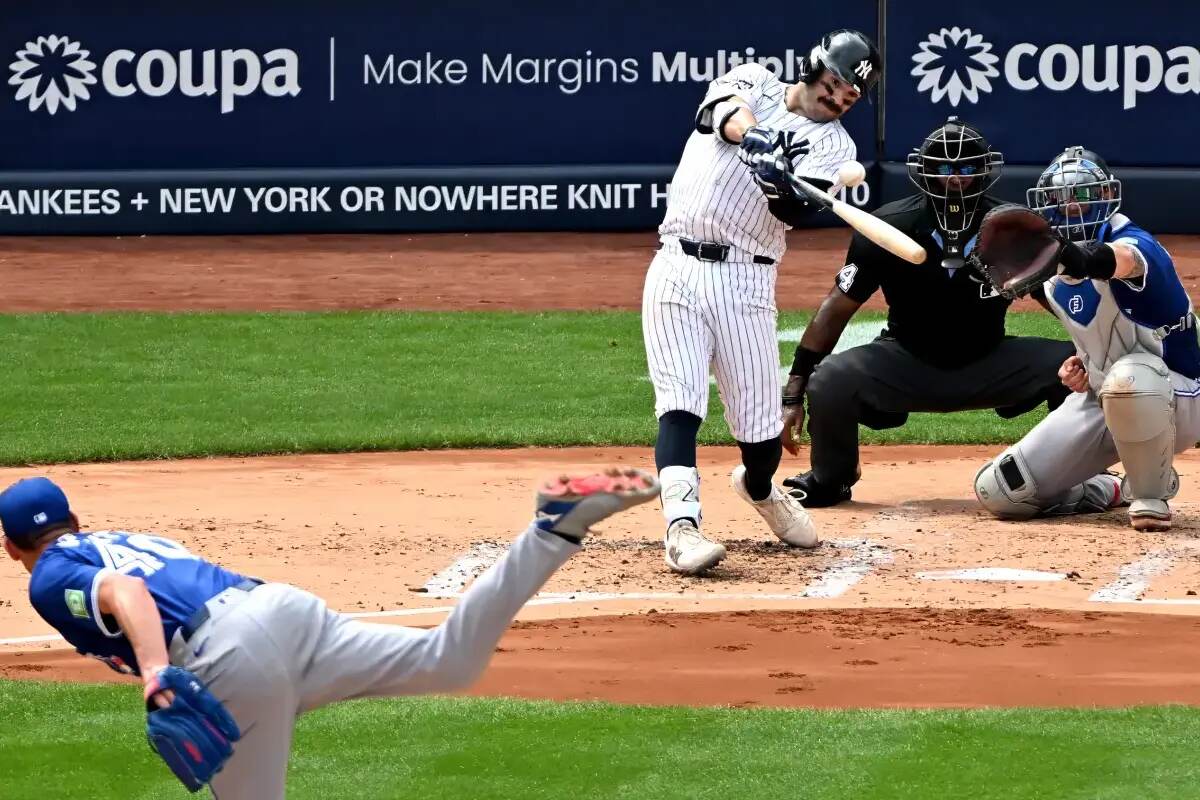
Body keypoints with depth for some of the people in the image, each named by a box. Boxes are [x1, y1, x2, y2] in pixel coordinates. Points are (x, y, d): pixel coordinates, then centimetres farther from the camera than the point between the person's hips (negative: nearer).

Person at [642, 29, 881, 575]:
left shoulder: (833, 145, 7)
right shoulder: (753, 81, 10)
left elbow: (796, 211, -12)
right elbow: (727, 114, -15)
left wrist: (780, 182, -34)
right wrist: (752, 133, -37)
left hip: (745, 283, 1)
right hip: (677, 270, -1)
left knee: (761, 424, 3)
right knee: (681, 401, -15)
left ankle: (759, 488, 36)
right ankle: (682, 526, -24)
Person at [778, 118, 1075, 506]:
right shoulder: (890, 226, -14)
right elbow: (837, 308, -10)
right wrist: (793, 395, -16)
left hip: (986, 365, 1)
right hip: (907, 363, -1)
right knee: (830, 380, -30)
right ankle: (830, 480, 3)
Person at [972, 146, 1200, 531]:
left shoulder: (1135, 243, -23)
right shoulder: (1055, 273, 1)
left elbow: (1123, 259, -51)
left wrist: (1071, 256, -73)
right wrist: (1079, 362, -2)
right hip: (1097, 398, 7)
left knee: (1128, 377, -45)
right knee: (998, 492, -6)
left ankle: (1150, 495, -17)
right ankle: (1115, 490, 20)